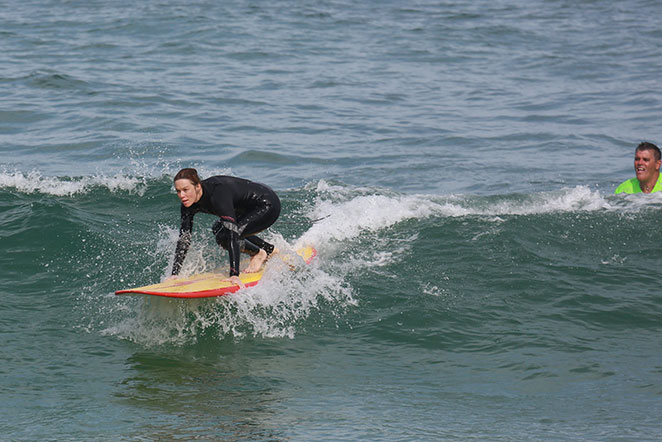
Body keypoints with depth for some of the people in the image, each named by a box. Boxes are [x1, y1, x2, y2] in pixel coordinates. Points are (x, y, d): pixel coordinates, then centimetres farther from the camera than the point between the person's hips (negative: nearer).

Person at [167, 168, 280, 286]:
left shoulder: (218, 193, -34)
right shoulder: (189, 202, -10)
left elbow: (232, 233, -39)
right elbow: (184, 239, -5)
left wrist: (234, 275, -44)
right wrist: (174, 274, -10)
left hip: (268, 206, -9)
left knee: (224, 236, -22)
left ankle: (259, 254, 5)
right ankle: (269, 249, 22)